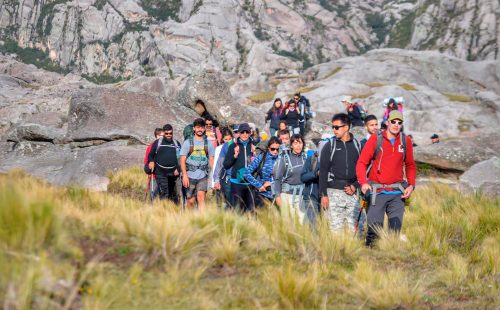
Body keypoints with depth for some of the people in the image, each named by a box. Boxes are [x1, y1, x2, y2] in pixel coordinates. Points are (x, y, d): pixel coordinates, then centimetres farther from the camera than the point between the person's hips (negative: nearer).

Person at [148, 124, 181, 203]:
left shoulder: (176, 143, 11)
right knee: (164, 193, -11)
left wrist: (178, 169, -1)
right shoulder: (157, 143, 6)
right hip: (161, 172, -2)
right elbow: (151, 155, 10)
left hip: (173, 172, 2)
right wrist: (151, 161, -10)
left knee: (173, 193, 13)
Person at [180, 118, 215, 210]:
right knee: (190, 201, 4)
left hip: (203, 176, 0)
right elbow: (182, 160, 2)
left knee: (201, 197, -18)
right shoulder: (188, 143, 5)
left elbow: (211, 160, 11)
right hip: (190, 175, 0)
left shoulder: (208, 143, 9)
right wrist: (184, 175, -8)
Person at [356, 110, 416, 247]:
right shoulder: (375, 139, -2)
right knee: (374, 226, -4)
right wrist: (363, 183, -15)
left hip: (397, 193, 3)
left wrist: (411, 185, 4)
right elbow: (362, 162, -2)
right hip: (377, 192, -2)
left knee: (396, 228, 3)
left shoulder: (406, 141, 6)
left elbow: (410, 165, 17)